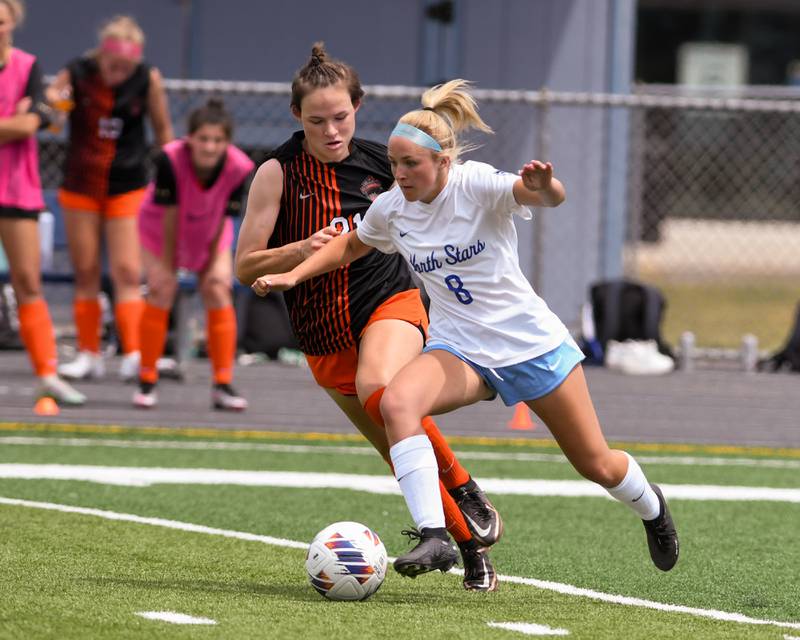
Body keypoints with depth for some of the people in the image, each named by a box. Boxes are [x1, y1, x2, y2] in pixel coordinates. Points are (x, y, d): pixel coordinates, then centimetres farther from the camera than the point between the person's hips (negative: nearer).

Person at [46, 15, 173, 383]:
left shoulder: (148, 79, -9)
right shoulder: (75, 75, -11)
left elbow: (163, 130, 4)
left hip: (128, 187, -1)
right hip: (80, 185, 1)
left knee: (127, 272, -10)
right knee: (85, 273, 5)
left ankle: (133, 354, -14)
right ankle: (89, 355, 13)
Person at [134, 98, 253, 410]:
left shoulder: (239, 168, -32)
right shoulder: (170, 159, -38)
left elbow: (223, 219, -19)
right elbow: (170, 213, -28)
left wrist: (213, 264, -11)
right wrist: (166, 264, -20)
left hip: (209, 233, 2)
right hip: (163, 229, -2)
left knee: (219, 293, -5)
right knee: (161, 291, -11)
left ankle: (223, 385, 3)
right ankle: (147, 382, 2)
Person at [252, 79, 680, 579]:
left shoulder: (477, 185, -19)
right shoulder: (390, 209, -4)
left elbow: (550, 198, -37)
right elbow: (351, 246, 18)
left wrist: (543, 186, -61)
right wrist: (294, 275, 5)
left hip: (531, 341, -3)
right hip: (459, 348, 3)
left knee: (598, 466, 7)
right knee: (397, 402, -31)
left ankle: (650, 506, 44)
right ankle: (434, 537, -33)